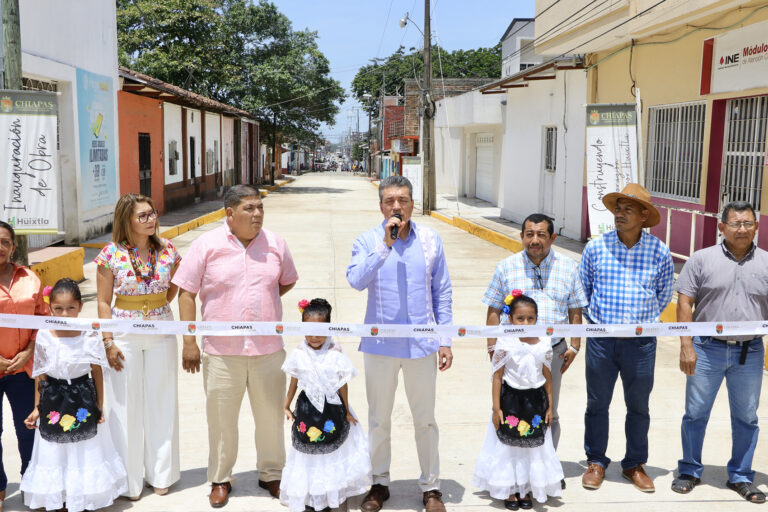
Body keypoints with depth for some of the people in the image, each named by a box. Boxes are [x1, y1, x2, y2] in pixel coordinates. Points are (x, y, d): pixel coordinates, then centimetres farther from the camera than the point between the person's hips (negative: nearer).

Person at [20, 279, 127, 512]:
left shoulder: (89, 336, -9)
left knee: (86, 451, 10)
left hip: (83, 400, -1)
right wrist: (37, 408, 3)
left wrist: (99, 406, -2)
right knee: (54, 452, 12)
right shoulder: (44, 337, -6)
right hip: (53, 402, 1)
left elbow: (97, 373, -2)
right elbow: (40, 377, 2)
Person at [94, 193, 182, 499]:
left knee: (161, 402, 11)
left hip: (162, 333, 2)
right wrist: (108, 342, -9)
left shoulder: (167, 250, 0)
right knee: (126, 405, 6)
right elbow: (103, 302, -4)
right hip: (124, 335, -2)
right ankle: (129, 478, 23)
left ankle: (161, 474, 27)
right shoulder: (112, 254, -7)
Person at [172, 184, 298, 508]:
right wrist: (189, 342, -5)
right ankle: (220, 479, 29)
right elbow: (187, 293, -2)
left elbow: (287, 281, 18)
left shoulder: (275, 244, 3)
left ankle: (271, 474, 32)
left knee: (271, 416, 12)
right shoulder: (207, 245, -5)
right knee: (221, 419, 10)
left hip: (268, 349, 2)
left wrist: (262, 300, 3)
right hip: (221, 351, -2)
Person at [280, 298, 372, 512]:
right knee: (307, 452, 11)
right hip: (307, 410, 1)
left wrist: (347, 411, 1)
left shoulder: (335, 353, -13)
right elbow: (294, 382, 5)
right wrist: (287, 406, 12)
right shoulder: (299, 354, -7)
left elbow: (342, 384, -5)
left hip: (332, 409, -1)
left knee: (335, 453, 11)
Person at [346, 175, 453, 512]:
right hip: (380, 345, 0)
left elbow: (442, 293, 5)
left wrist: (445, 340, 2)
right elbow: (356, 280, -21)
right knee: (379, 420, 13)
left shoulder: (430, 240, 1)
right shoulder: (368, 241, -3)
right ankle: (379, 483, 31)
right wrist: (385, 245, -26)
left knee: (425, 420, 10)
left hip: (421, 345, 1)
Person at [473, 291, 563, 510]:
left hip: (536, 401, 3)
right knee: (509, 445, 7)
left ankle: (525, 490, 27)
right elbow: (497, 377, -8)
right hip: (511, 400, -3)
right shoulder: (505, 344, -11)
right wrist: (496, 408, -9)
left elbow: (547, 376, 6)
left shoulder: (544, 344, -2)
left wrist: (550, 406, 7)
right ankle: (510, 491, 24)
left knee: (534, 444, 10)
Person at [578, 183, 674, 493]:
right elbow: (582, 289, 11)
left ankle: (634, 465, 28)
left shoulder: (659, 252, -2)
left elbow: (664, 295, 13)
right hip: (601, 339, 0)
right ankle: (596, 462, 25)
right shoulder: (596, 247, -2)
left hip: (641, 342, 0)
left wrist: (644, 320, 13)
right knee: (597, 403, 8)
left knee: (638, 406, 11)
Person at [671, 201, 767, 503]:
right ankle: (689, 471, 24)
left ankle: (741, 477, 28)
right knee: (696, 413, 8)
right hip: (707, 350, -1)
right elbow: (685, 302, -3)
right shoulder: (702, 259, -1)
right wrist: (686, 346, -9)